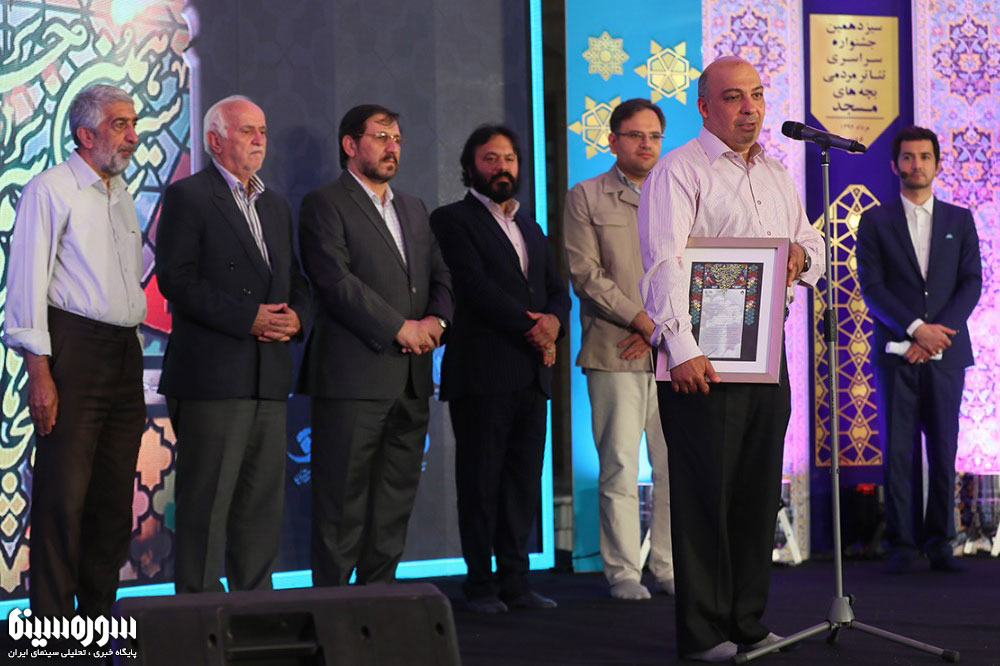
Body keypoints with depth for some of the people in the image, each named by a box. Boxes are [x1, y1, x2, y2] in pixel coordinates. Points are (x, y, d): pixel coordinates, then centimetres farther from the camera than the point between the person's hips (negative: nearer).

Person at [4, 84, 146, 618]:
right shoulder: (51, 190, -4)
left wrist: (134, 353, 17)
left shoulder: (121, 195, 19)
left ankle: (98, 617, 15)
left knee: (114, 497, 7)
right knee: (63, 496, -8)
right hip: (74, 348, -7)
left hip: (124, 352, 8)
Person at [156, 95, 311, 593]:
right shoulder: (187, 197, -2)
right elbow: (176, 279, -12)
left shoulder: (275, 206, 21)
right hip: (211, 378, -7)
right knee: (205, 503, -5)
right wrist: (248, 318, -17)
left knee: (262, 505, 9)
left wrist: (295, 316, -1)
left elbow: (296, 281, 23)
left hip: (268, 379, 7)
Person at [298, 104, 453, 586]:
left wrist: (436, 320, -4)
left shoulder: (414, 209, 21)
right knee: (342, 503, -5)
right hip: (353, 378, -7)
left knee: (395, 501, 9)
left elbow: (441, 276, 17)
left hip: (411, 379, 7)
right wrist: (400, 328, -14)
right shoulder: (325, 204, -2)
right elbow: (337, 281, -13)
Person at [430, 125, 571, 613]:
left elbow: (558, 290, 17)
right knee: (480, 480, -3)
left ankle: (515, 581, 10)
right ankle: (480, 584, 3)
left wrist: (554, 322, -5)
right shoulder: (452, 220, 1)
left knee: (524, 480, 5)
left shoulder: (531, 229, 23)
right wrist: (530, 326, -12)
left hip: (532, 373, 6)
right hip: (482, 373, -6)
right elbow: (474, 285, -11)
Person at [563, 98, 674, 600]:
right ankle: (622, 571, 3)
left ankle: (669, 567, 10)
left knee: (675, 465, 1)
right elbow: (586, 274, -3)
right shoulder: (585, 198, 6)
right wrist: (641, 320, -9)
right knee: (619, 468, -4)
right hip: (613, 353, -3)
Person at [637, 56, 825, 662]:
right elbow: (665, 262, -15)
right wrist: (682, 349, -24)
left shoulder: (776, 174, 19)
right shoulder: (679, 172, -5)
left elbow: (811, 240, 27)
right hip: (700, 360, -7)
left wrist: (802, 255, 1)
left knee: (760, 492, 9)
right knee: (704, 494, -5)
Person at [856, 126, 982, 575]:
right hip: (896, 352, -1)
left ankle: (939, 542, 6)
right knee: (897, 451, -3)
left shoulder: (960, 221, 13)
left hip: (946, 353, 1)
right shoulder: (875, 222, 8)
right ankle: (901, 545, 0)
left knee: (943, 450, 0)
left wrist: (938, 330, -10)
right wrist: (916, 329, -13)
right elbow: (871, 288, -1)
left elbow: (971, 283, 4)